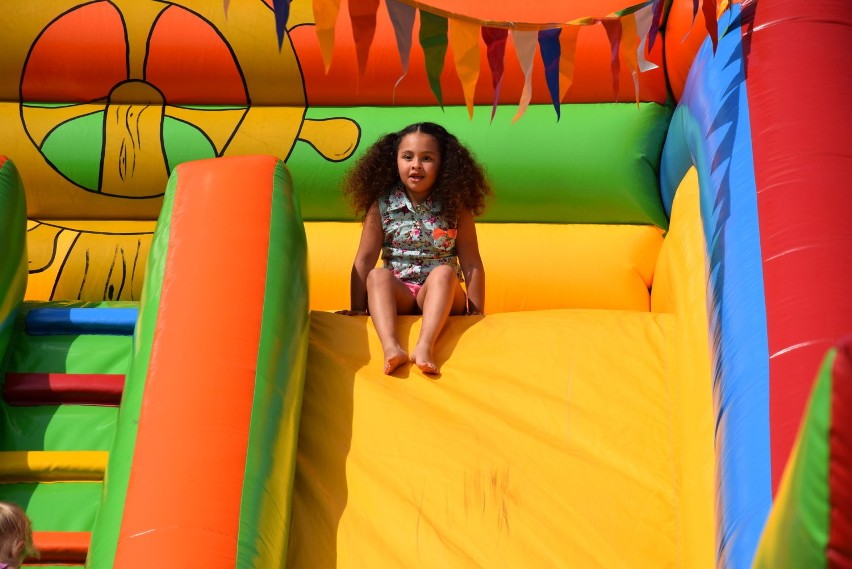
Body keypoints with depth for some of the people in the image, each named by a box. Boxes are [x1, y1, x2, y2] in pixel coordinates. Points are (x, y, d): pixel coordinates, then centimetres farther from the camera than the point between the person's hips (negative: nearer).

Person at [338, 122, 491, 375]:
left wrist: (477, 313, -8)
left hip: (442, 298, -1)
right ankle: (391, 347, -51)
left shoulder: (455, 207, -1)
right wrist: (358, 309, -6)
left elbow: (471, 264, -3)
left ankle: (425, 346, -50)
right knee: (378, 276, -28)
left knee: (443, 272, -30)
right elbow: (365, 260, -2)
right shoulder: (382, 205, 0)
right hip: (397, 295, 1)